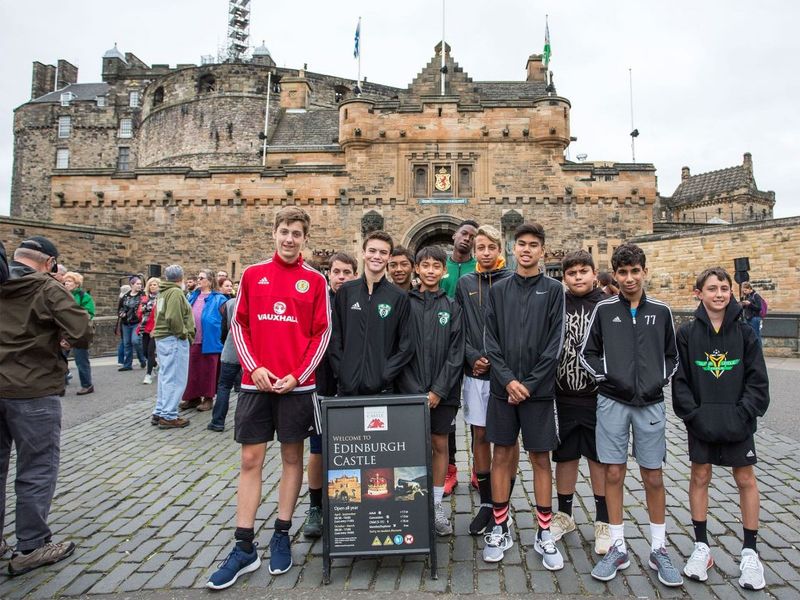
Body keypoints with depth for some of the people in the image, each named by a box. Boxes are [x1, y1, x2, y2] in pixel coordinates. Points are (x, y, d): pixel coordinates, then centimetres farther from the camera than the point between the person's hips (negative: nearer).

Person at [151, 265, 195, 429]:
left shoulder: (163, 293, 18)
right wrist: (183, 334, -12)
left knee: (165, 377, 15)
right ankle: (168, 416, -3)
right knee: (175, 378, -6)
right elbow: (173, 318, -23)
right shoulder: (175, 292, -13)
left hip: (162, 338, 10)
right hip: (173, 340, -10)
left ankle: (159, 413, 21)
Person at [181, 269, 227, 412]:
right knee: (193, 370, 11)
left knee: (207, 371, 4)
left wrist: (219, 338, -11)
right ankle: (194, 397, 23)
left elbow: (223, 320, -6)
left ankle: (208, 398, 15)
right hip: (192, 340, 6)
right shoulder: (193, 296, 13)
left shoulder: (218, 299, -5)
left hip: (209, 341, -5)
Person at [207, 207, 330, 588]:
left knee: (292, 457, 9)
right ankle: (245, 549, 17)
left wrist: (297, 375, -9)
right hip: (256, 383, 2)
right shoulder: (252, 275, 6)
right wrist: (254, 368, -6)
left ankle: (282, 537, 25)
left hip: (297, 385, -1)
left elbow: (322, 333, -1)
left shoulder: (315, 281, 1)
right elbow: (239, 325, 6)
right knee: (250, 460, 5)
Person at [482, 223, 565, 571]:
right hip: (502, 388, 2)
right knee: (502, 455, 8)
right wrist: (508, 379, -10)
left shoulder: (553, 290, 1)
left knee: (540, 459, 6)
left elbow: (554, 345, -5)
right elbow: (491, 342, 2)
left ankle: (544, 534, 20)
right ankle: (500, 530, 21)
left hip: (539, 390, -1)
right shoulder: (498, 290, 7)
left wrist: (529, 384, -11)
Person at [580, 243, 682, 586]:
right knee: (614, 473, 5)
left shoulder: (661, 311, 5)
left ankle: (659, 550, 24)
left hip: (650, 403, 1)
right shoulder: (604, 310, 1)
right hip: (612, 402, -1)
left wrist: (661, 380, 0)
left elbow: (671, 355, 14)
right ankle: (618, 548, 19)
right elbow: (587, 353, 4)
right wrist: (608, 377, -7)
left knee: (653, 476, 8)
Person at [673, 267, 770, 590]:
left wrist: (743, 414, -11)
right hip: (701, 421, 0)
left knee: (746, 479, 9)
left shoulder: (744, 333, -1)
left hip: (737, 422, 1)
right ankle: (701, 546, 23)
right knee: (699, 477, 8)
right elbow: (680, 379, -4)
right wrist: (694, 414, -12)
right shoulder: (687, 333, -4)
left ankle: (750, 551, 26)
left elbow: (757, 380, -2)